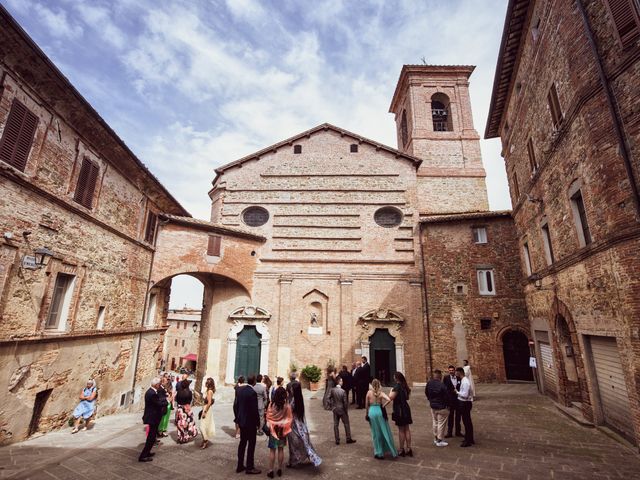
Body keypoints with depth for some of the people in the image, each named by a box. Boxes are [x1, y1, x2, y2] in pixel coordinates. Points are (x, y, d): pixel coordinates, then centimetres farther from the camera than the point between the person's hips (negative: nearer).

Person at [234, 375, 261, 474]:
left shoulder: (239, 389, -2)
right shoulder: (252, 392, -24)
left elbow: (235, 405, 6)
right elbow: (254, 410, -20)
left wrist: (237, 418, 16)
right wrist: (258, 422, -7)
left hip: (241, 421, 7)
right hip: (250, 422, -7)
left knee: (242, 442, 19)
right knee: (251, 443, 7)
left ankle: (240, 466, 28)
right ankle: (249, 467, 17)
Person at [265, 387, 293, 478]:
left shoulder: (271, 405, -15)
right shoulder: (287, 406, -15)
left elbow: (268, 417, -5)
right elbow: (290, 419, -6)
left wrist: (270, 427, 10)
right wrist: (287, 429, 9)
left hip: (273, 430, -1)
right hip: (283, 430, 1)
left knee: (272, 450, 10)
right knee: (281, 450, 15)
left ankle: (271, 471, 14)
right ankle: (280, 469, 23)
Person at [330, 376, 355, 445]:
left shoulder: (332, 390, -11)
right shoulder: (343, 391, -22)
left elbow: (331, 399, 0)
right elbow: (345, 402, -16)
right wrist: (346, 410, -2)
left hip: (335, 409, 4)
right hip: (342, 409, -4)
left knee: (336, 425, 13)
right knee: (346, 424, 14)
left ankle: (337, 440, 19)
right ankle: (348, 439, 23)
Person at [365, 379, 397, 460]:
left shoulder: (369, 392, -3)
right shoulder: (381, 393, -6)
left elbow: (366, 405, 2)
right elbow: (389, 400, -22)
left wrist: (367, 414, 14)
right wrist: (383, 406, -7)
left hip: (371, 412, 1)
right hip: (379, 412, -1)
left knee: (375, 433, 13)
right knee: (385, 432, 12)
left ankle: (378, 452, 21)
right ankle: (392, 452, 20)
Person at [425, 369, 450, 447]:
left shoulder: (429, 383, -7)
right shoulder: (442, 385, -26)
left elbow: (426, 392, 6)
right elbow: (446, 396, -18)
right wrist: (447, 405, -1)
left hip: (433, 406, 6)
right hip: (442, 407, -6)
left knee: (435, 422, 20)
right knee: (441, 424, 7)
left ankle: (435, 438, 32)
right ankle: (439, 441, 14)